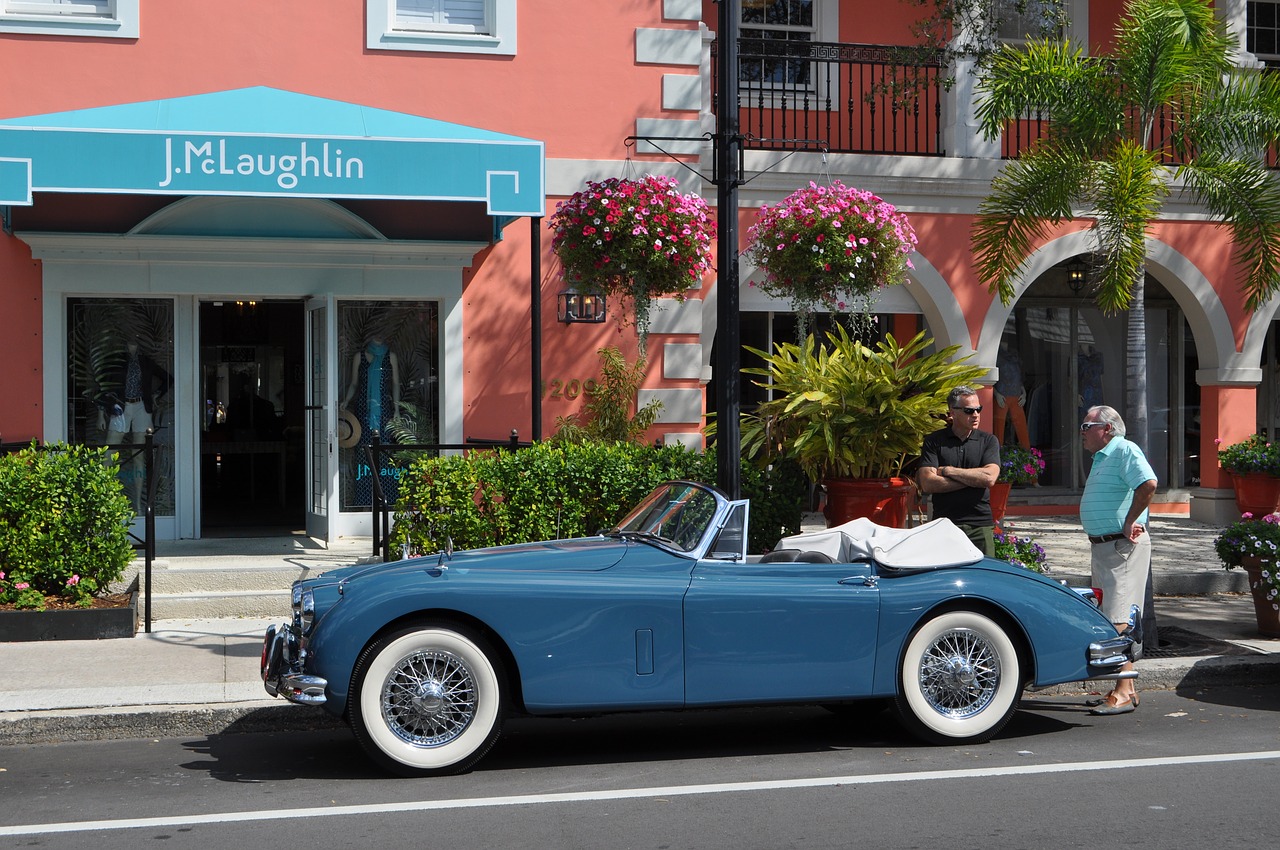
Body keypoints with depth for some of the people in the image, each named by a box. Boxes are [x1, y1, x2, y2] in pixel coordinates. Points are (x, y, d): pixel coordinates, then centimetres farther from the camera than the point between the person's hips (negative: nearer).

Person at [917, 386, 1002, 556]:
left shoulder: (988, 440, 8)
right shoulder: (934, 441, 4)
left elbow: (989, 478, -8)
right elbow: (927, 484, -8)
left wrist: (947, 470, -5)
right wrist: (973, 478, -7)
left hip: (981, 526, 1)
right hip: (944, 525, -1)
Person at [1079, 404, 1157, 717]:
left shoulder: (1125, 451, -13)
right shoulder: (1101, 458, 18)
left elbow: (1148, 484, -29)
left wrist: (1130, 522, -22)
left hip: (1123, 546, -10)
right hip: (1102, 547, 10)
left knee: (1119, 620, -11)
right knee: (1109, 619, 13)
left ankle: (1123, 694, -10)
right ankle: (1126, 688, 20)